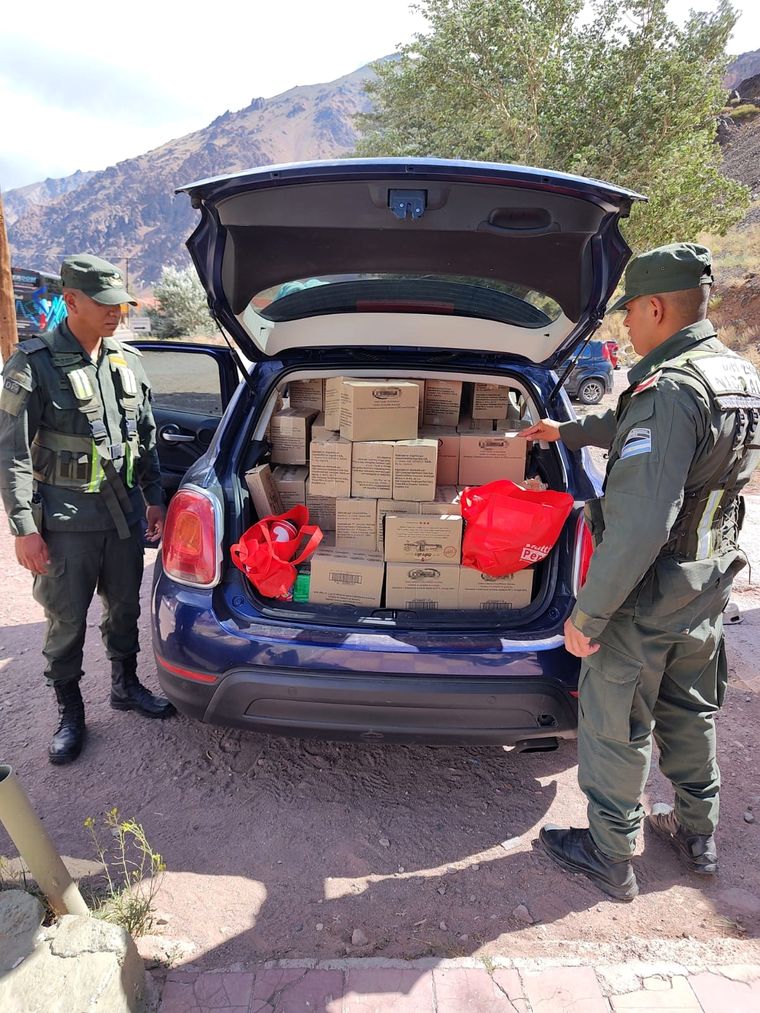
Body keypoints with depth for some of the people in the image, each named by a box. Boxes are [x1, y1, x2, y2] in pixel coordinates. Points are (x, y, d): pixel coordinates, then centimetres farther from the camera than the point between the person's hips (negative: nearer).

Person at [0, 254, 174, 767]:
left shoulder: (128, 362, 6)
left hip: (124, 511, 5)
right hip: (66, 518, -4)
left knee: (125, 605, 16)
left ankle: (126, 685, 37)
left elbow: (147, 439, 13)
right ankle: (70, 712, 24)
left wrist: (155, 499, 12)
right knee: (67, 619, 6)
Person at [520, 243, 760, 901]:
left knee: (616, 727, 9)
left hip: (647, 595, -9)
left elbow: (640, 524, -33)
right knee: (691, 712, 24)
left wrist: (588, 613, -25)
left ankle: (612, 859, 28)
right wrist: (567, 431, 32)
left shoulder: (669, 390, -26)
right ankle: (697, 835, 43)